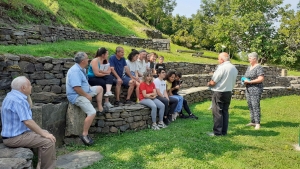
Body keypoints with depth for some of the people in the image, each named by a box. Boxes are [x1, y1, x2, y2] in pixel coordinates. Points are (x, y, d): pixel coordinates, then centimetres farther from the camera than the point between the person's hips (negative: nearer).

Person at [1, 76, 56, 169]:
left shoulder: (12, 95, 10)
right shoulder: (18, 100, -23)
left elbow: (28, 107, 25)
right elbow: (28, 121, -29)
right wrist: (43, 134, -21)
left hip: (15, 133, 11)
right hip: (15, 138, -11)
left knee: (46, 134, 17)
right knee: (49, 142, -19)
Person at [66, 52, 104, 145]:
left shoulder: (81, 69, 9)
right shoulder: (75, 71, -24)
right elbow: (77, 88, -29)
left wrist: (88, 92, 6)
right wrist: (87, 95, -18)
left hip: (84, 91, 11)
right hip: (77, 96, -10)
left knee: (100, 88, 20)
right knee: (92, 113, -23)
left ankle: (100, 109, 21)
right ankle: (84, 135, -16)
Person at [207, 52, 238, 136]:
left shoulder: (222, 68, -18)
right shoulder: (234, 68, 7)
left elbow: (213, 82, -17)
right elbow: (233, 82, 13)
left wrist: (209, 84, 3)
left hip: (219, 92, -8)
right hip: (228, 92, 8)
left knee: (217, 113, 0)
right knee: (225, 112, 13)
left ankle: (217, 132, 5)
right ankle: (224, 131, 19)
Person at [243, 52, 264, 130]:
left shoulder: (258, 67, -10)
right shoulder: (249, 67, 16)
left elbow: (261, 79, -17)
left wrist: (249, 81, -18)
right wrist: (244, 81, 5)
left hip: (256, 89, -8)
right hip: (248, 89, 8)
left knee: (255, 106, -8)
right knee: (250, 106, 10)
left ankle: (257, 123, -4)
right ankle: (252, 122, 18)